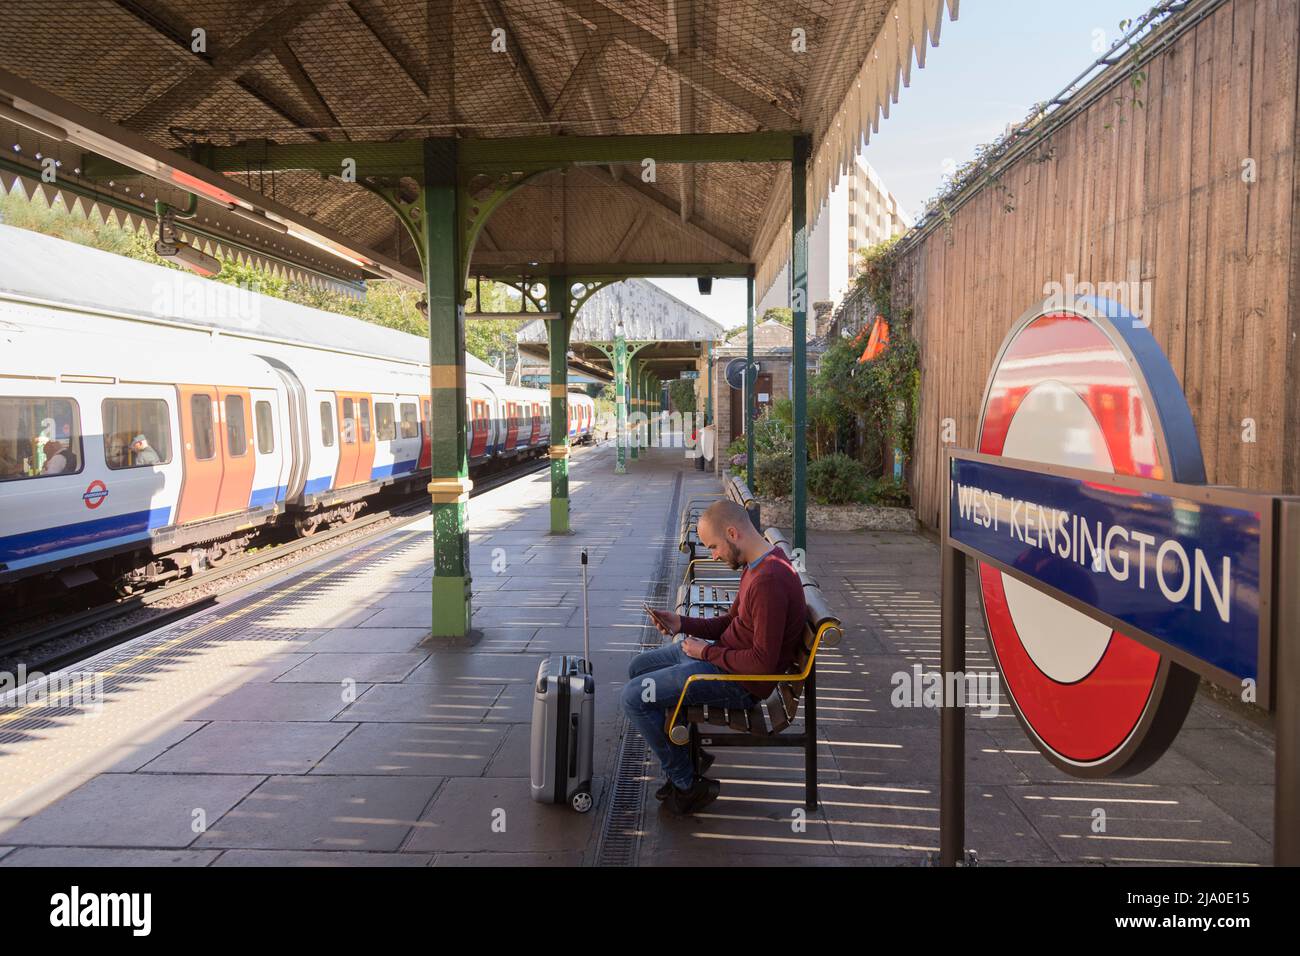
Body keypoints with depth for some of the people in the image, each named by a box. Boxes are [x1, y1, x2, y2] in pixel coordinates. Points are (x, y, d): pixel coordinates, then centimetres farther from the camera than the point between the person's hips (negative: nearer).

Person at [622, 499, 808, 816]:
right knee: (638, 668, 20)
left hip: (741, 681, -11)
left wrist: (707, 652, -17)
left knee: (634, 696, -13)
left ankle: (687, 785, 2)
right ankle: (688, 755, 24)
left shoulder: (770, 581, -29)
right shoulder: (756, 565, 4)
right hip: (722, 653, 11)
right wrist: (682, 624, 2)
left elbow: (763, 662, -29)